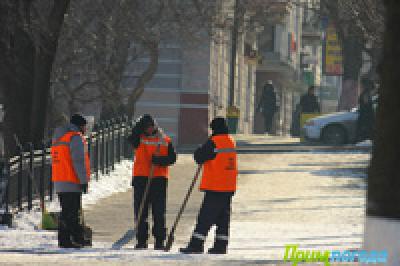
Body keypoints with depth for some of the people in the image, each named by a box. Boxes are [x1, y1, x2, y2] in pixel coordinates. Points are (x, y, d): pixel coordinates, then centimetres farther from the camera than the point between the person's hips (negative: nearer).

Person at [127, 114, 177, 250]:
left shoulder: (165, 141, 7)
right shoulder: (139, 139, 6)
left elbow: (172, 157, 1)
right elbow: (132, 138, -16)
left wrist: (159, 160, -16)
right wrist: (140, 125, -24)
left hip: (159, 179, -1)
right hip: (141, 178, 1)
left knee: (159, 213, -1)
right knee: (140, 212, 2)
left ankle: (160, 241, 4)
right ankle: (141, 240, 9)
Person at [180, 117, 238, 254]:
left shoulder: (214, 142, -14)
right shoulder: (231, 142, 12)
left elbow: (199, 157, -10)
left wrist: (200, 151, 11)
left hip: (215, 187, -8)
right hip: (229, 187, 8)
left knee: (205, 217, -6)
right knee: (223, 217, 11)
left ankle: (196, 245, -7)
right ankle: (220, 246, 11)